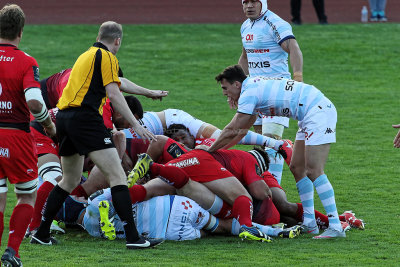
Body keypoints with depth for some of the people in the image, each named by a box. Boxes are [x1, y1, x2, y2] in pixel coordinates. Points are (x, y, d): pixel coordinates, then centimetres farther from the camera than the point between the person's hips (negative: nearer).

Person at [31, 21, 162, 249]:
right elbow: (113, 94, -12)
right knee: (117, 175, -11)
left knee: (70, 181, 22)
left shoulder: (86, 56, 26)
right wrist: (136, 124, -13)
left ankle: (42, 234, 25)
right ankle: (133, 237, -19)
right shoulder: (107, 57, -1)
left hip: (64, 117, 9)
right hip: (85, 117, -9)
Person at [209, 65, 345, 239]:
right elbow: (242, 130, 29)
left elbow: (232, 131, -10)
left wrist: (209, 150, 2)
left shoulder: (249, 93, -11)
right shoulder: (255, 87, 19)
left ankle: (335, 227, -21)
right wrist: (219, 149, 27)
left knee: (313, 171, -16)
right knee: (297, 168, 12)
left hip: (318, 112, -11)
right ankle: (309, 223, 14)